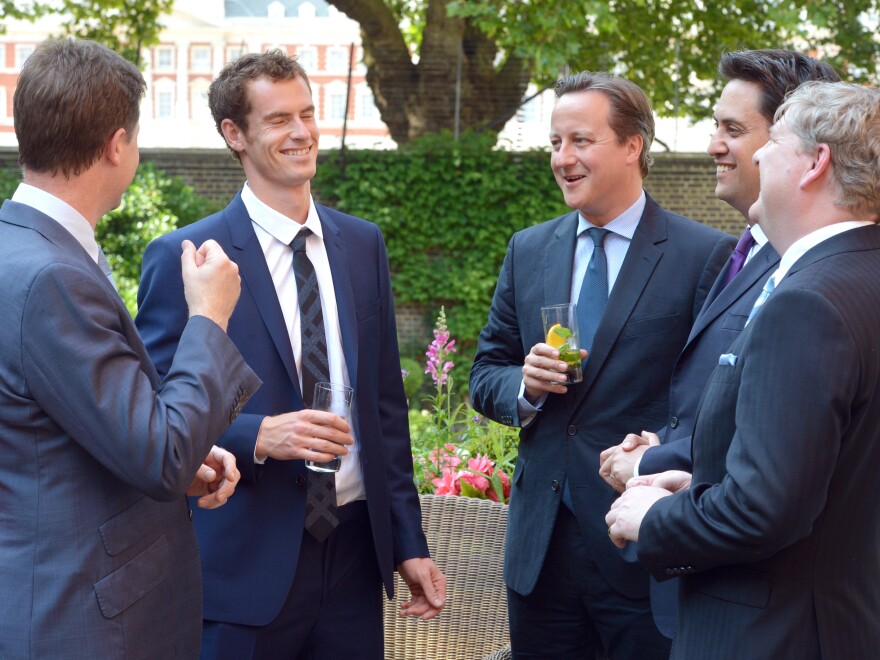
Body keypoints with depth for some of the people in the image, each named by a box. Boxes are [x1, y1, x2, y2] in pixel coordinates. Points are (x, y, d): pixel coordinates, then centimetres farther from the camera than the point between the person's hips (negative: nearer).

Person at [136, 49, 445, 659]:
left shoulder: (363, 244, 9)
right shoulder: (181, 259, -7)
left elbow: (386, 404, 11)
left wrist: (409, 541, 10)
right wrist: (256, 435, -21)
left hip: (355, 547, 4)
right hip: (245, 562, -4)